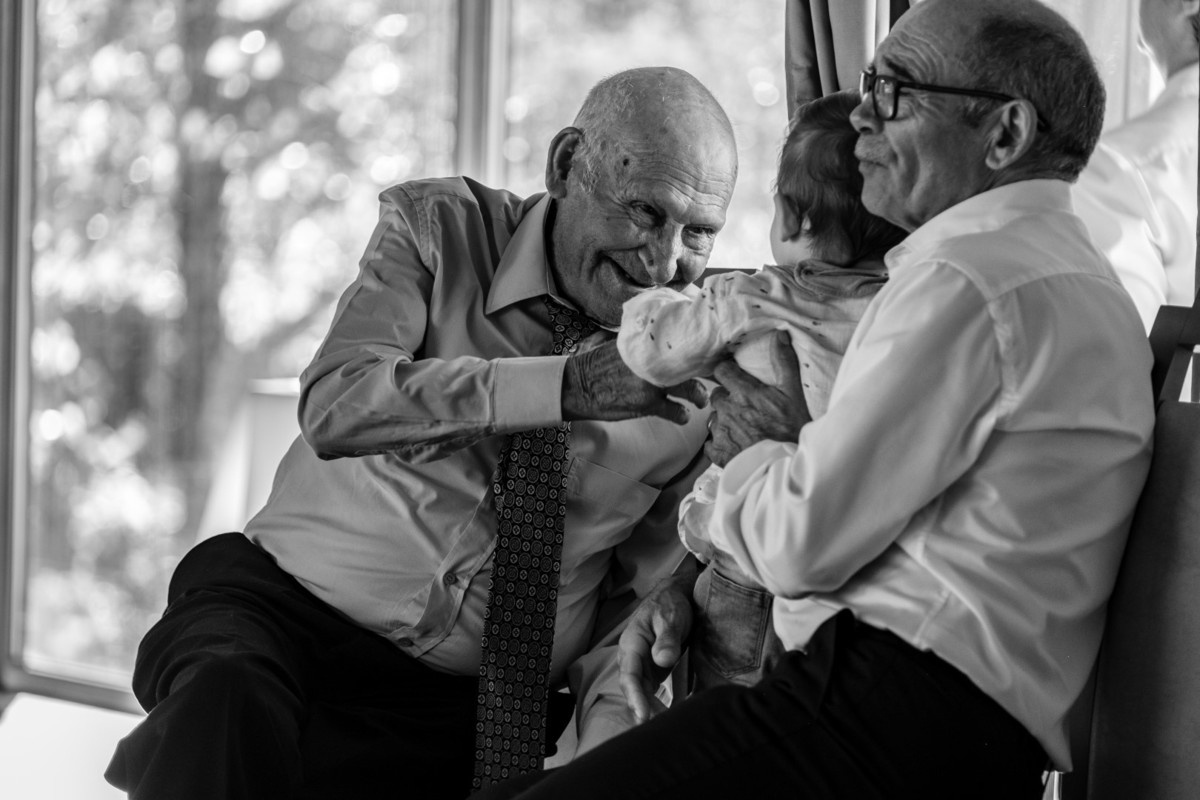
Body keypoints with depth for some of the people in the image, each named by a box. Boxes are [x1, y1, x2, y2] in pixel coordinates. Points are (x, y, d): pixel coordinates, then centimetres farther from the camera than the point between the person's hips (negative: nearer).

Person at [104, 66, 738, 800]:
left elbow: (648, 595, 7)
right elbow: (335, 408, -23)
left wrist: (609, 739, -13)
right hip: (287, 606, -4)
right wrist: (565, 386, -33)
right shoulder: (438, 227, -4)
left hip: (470, 708, 5)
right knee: (230, 705, -37)